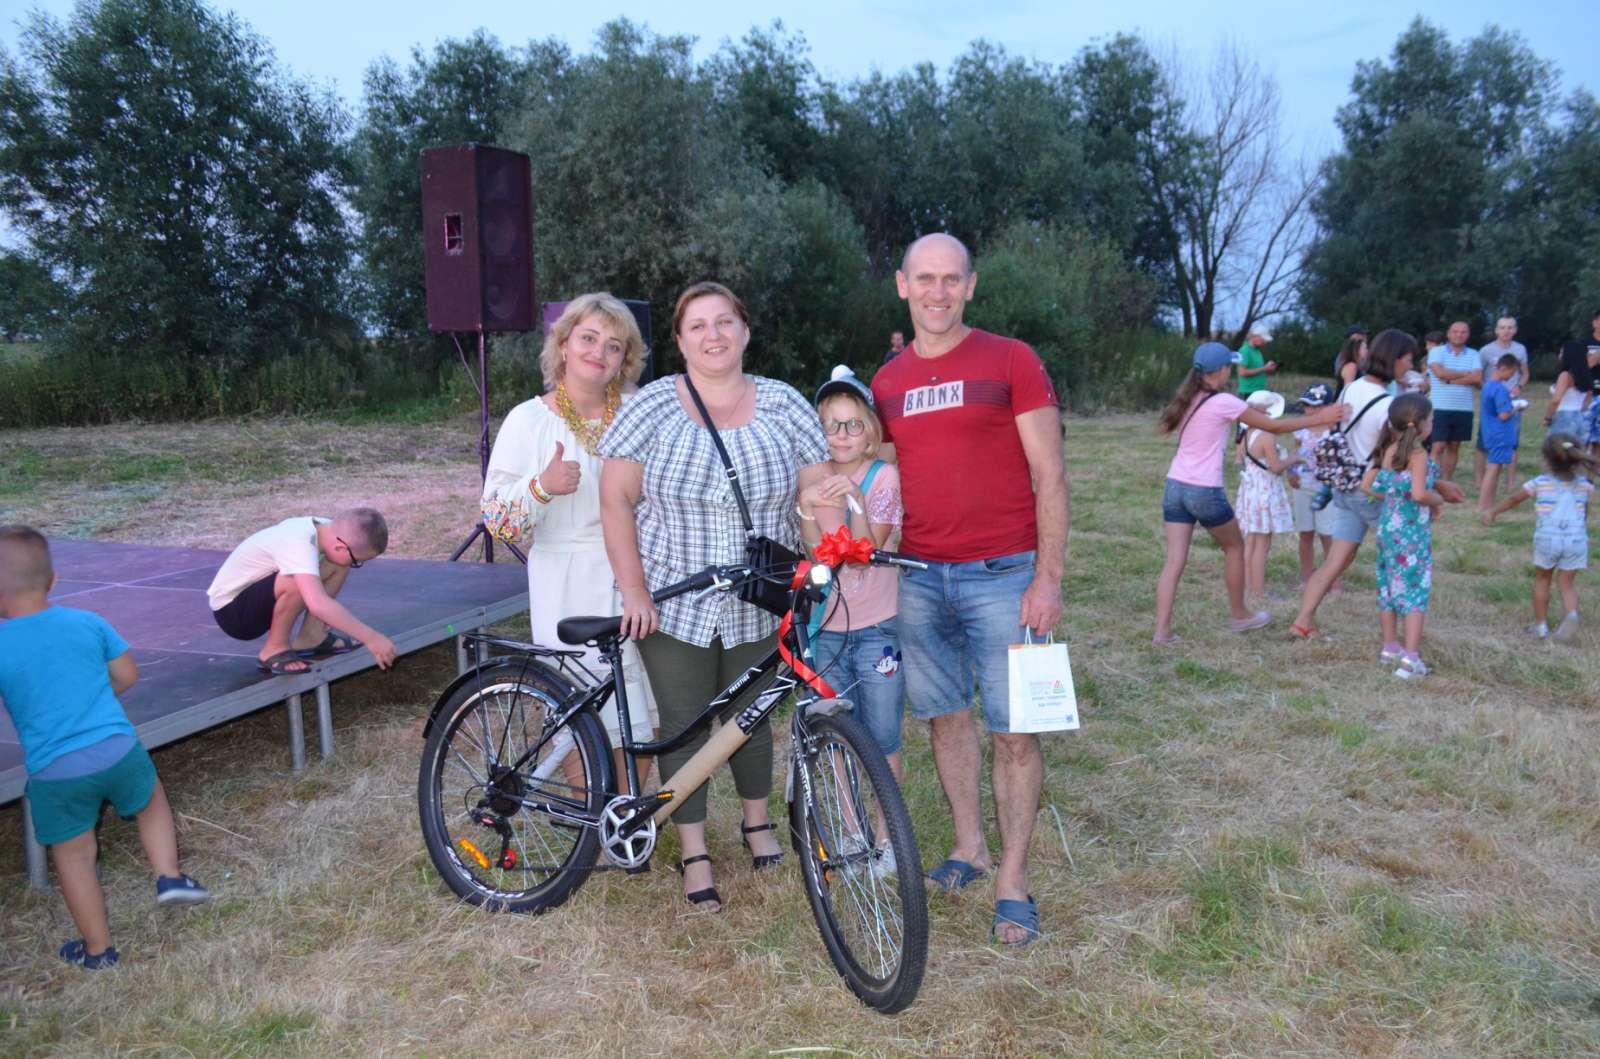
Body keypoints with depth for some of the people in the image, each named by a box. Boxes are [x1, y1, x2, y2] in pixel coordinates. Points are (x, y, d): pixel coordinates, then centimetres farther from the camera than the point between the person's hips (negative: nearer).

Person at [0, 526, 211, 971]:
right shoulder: (87, 622, -1)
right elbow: (127, 675, 9)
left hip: (56, 772, -1)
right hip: (118, 750, 2)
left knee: (74, 857, 16)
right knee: (153, 801, 31)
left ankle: (98, 950, 28)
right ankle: (169, 876, 20)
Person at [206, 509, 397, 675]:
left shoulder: (325, 528, -10)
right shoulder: (298, 543, -35)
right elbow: (318, 604, -47)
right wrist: (371, 638, -43)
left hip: (259, 597, 8)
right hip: (232, 611, -8)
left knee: (338, 567, -5)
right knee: (300, 581, -34)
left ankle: (309, 639, 2)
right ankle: (274, 649, -13)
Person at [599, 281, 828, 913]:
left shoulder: (783, 405, 0)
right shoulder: (652, 407, -4)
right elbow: (616, 501, -5)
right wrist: (633, 592, -10)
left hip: (759, 607, 1)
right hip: (673, 605, -1)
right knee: (685, 727, 6)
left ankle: (757, 823, 41)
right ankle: (694, 856, 24)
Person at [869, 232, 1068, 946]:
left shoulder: (1011, 361, -2)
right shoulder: (886, 382, 10)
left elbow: (1049, 477, -4)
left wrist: (1048, 577, -11)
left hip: (1004, 574, -4)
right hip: (916, 576, 4)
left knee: (1013, 728, 0)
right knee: (945, 716, 14)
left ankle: (1013, 876, 13)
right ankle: (968, 845, 31)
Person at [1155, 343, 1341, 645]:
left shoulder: (1186, 399, 7)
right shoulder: (1223, 402, -11)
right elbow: (1274, 426, -5)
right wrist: (1319, 419, 5)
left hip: (1175, 486, 6)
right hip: (1205, 492, -5)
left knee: (1174, 561, 3)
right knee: (1235, 548, 18)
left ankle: (1162, 630, -3)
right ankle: (1238, 617, 31)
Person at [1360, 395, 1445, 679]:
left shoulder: (1387, 451, 6)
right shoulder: (1418, 454, -15)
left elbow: (1366, 485, 9)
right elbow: (1419, 493, -25)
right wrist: (1438, 500, -6)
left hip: (1388, 526, 7)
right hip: (1413, 530, -7)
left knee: (1389, 586, 15)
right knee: (1416, 590, -1)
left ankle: (1390, 647, 28)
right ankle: (1410, 657, -4)